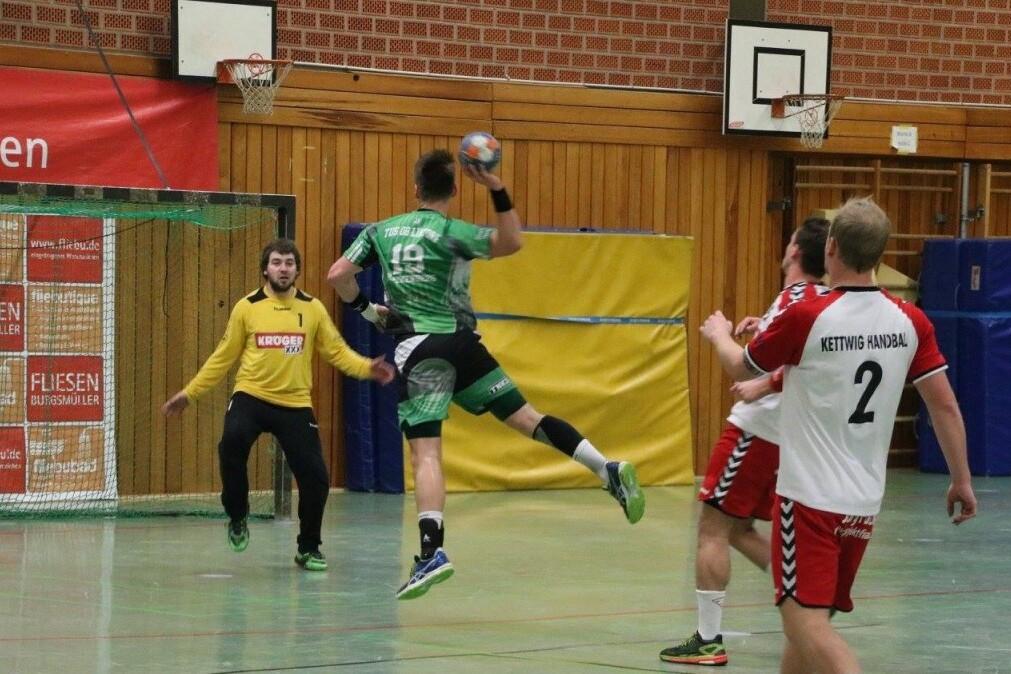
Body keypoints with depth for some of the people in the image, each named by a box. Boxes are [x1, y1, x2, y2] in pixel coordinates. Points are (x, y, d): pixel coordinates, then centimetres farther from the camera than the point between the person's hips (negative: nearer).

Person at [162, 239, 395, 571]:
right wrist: (190, 392, 7)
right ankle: (237, 516, -5)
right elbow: (222, 357, 9)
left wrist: (367, 368, -14)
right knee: (232, 443, -31)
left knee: (315, 478, -5)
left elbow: (337, 352, 4)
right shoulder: (247, 307, 2)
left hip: (296, 404, 1)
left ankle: (308, 549, 21)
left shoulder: (313, 308, 4)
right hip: (251, 396, -1)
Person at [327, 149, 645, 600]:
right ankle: (609, 470, -2)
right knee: (526, 416, 7)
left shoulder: (381, 232, 8)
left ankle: (432, 553, -21)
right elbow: (510, 243, -16)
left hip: (416, 350, 0)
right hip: (459, 343, 0)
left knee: (425, 453, -8)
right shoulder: (450, 232, -1)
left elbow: (337, 275, 5)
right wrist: (496, 189, -14)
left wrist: (366, 309, 19)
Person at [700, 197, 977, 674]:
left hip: (809, 496, -6)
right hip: (863, 503, 6)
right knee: (809, 619, 19)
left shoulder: (805, 317, -13)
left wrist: (719, 334, 27)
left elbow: (741, 368, 4)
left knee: (806, 623, -10)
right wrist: (961, 480, 15)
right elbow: (944, 405, 3)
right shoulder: (909, 322, -1)